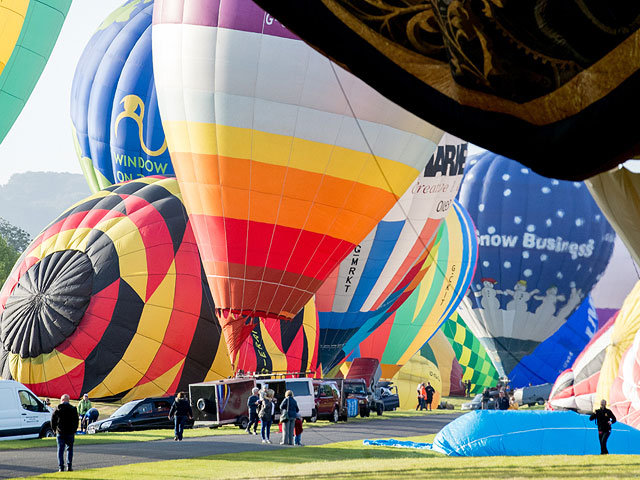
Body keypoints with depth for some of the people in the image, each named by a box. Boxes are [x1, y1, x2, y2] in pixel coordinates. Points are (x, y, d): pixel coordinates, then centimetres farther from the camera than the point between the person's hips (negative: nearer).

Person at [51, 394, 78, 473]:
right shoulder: (73, 409, 0)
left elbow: (52, 420, 2)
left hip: (60, 433, 0)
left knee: (60, 450, 3)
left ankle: (61, 467, -2)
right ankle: (69, 466, 5)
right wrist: (74, 430, 12)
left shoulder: (57, 409, -1)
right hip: (70, 433, 0)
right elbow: (76, 421, 3)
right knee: (70, 449, 11)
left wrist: (54, 429, 14)